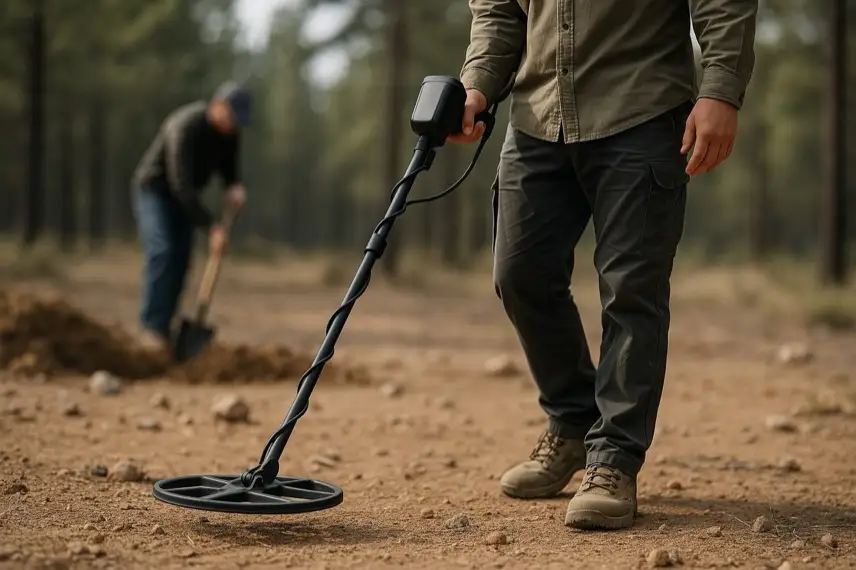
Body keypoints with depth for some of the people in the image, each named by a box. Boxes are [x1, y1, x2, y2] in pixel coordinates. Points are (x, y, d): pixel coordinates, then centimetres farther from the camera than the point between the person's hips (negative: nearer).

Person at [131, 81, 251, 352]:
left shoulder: (230, 130, -10)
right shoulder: (185, 127, -34)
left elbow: (228, 166, 4)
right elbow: (181, 185, -38)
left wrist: (235, 187, -21)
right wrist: (212, 227, -40)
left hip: (184, 196, 7)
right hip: (154, 190, -7)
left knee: (180, 261, 0)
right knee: (162, 253, -21)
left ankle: (163, 329, 5)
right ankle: (152, 327, -21)